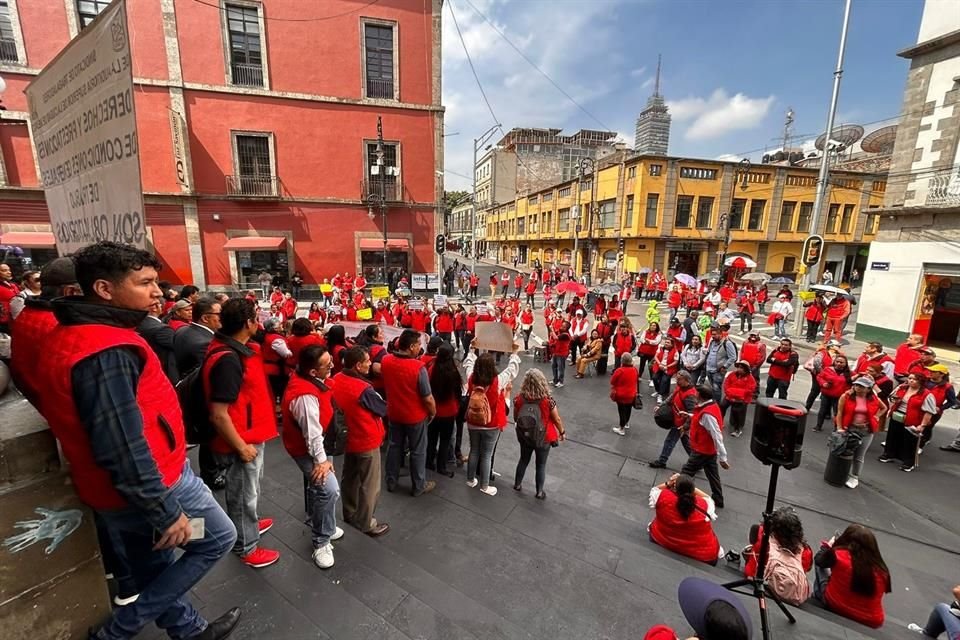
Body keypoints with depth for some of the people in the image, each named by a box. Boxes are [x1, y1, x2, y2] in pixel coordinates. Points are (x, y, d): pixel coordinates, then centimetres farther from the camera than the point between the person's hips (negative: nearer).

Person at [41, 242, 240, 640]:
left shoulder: (71, 333, 5)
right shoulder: (106, 353, -29)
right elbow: (123, 448, -30)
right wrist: (166, 513, -20)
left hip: (115, 490, 10)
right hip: (148, 486, -10)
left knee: (154, 569, 24)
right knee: (219, 536, 12)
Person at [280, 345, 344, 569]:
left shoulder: (309, 380, -7)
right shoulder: (305, 396, -37)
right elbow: (312, 432, -30)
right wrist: (321, 460, -22)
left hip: (315, 444, 10)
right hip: (306, 449, -10)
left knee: (316, 486, 25)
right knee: (329, 490, -20)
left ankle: (320, 525, 45)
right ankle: (321, 542, -3)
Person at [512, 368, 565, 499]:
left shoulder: (519, 399, -19)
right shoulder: (548, 400, -26)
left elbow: (515, 418, -3)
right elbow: (557, 419, -13)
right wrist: (562, 432, 5)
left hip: (524, 437, 2)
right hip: (543, 438, -2)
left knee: (523, 460, 26)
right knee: (541, 465, 18)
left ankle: (517, 484, 42)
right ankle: (539, 492, 31)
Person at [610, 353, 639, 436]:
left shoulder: (619, 370, -23)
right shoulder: (635, 370, -4)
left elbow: (612, 383, -14)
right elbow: (636, 382, 11)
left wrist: (612, 391, 3)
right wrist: (636, 392, 23)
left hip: (621, 395, -5)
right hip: (631, 395, 5)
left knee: (622, 411, 4)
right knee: (628, 409, 22)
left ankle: (622, 429, 12)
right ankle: (626, 423, 42)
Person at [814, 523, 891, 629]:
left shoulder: (839, 555, -19)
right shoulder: (882, 571, -13)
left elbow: (819, 560, 2)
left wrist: (827, 546, 23)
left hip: (833, 605, -2)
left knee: (821, 567, 18)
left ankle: (818, 596, 36)